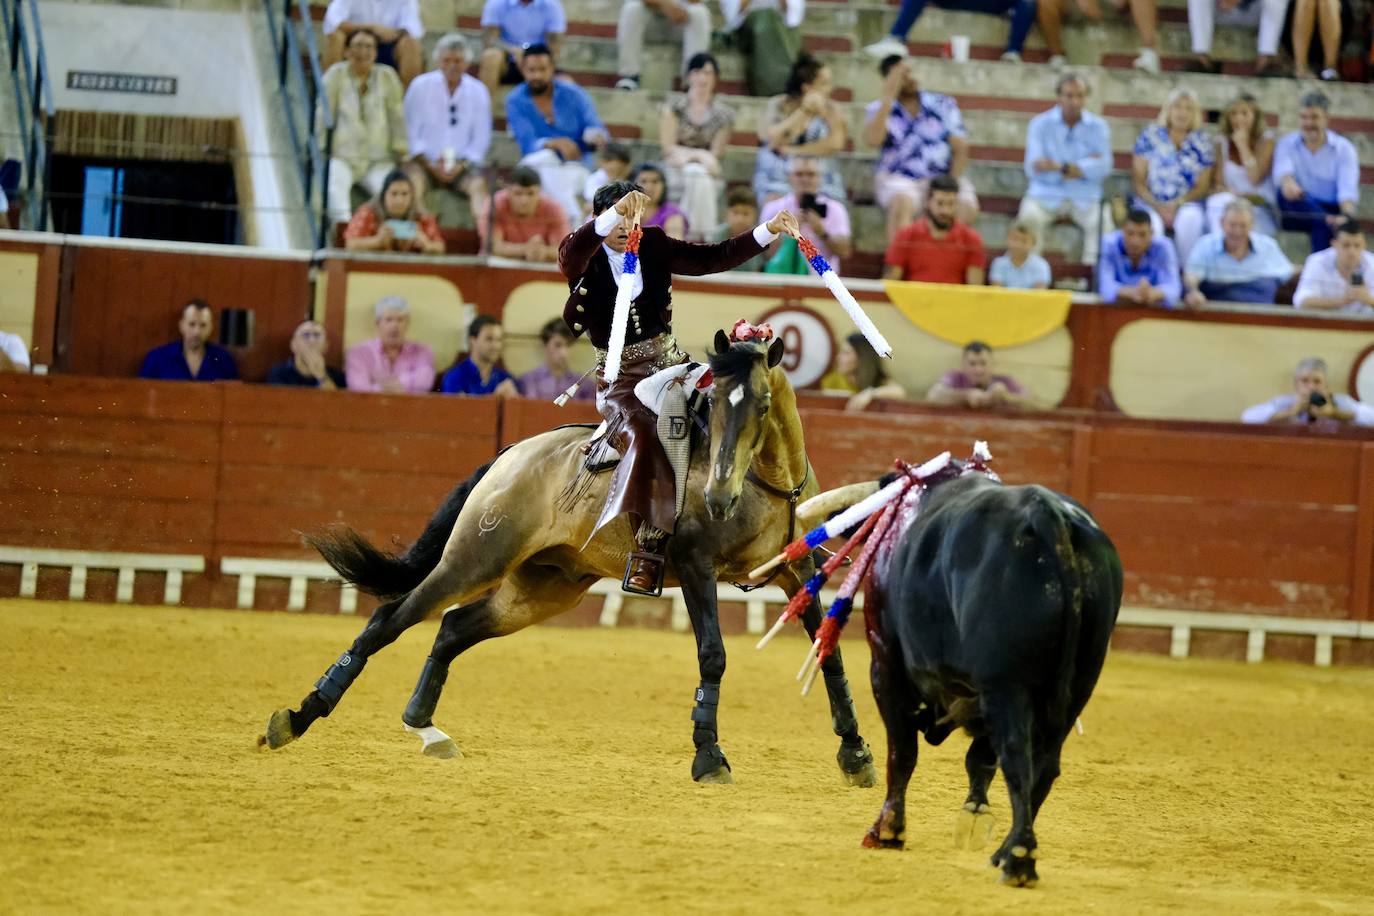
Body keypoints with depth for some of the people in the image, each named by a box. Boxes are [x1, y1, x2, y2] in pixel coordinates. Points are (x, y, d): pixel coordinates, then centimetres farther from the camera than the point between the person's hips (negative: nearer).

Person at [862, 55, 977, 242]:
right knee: (903, 202, -38)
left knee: (967, 208, -29)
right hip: (899, 179, -2)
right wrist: (887, 98, -11)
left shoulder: (943, 105, 10)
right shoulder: (878, 109, 7)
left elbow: (960, 149, 5)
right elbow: (873, 140, -14)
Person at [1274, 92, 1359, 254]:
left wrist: (1347, 215, -37)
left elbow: (1348, 189, -13)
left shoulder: (1344, 148, 3)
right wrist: (1288, 183, -45)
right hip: (1297, 214, 0)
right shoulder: (1286, 143, 7)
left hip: (1332, 210, 0)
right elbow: (1282, 171, -17)